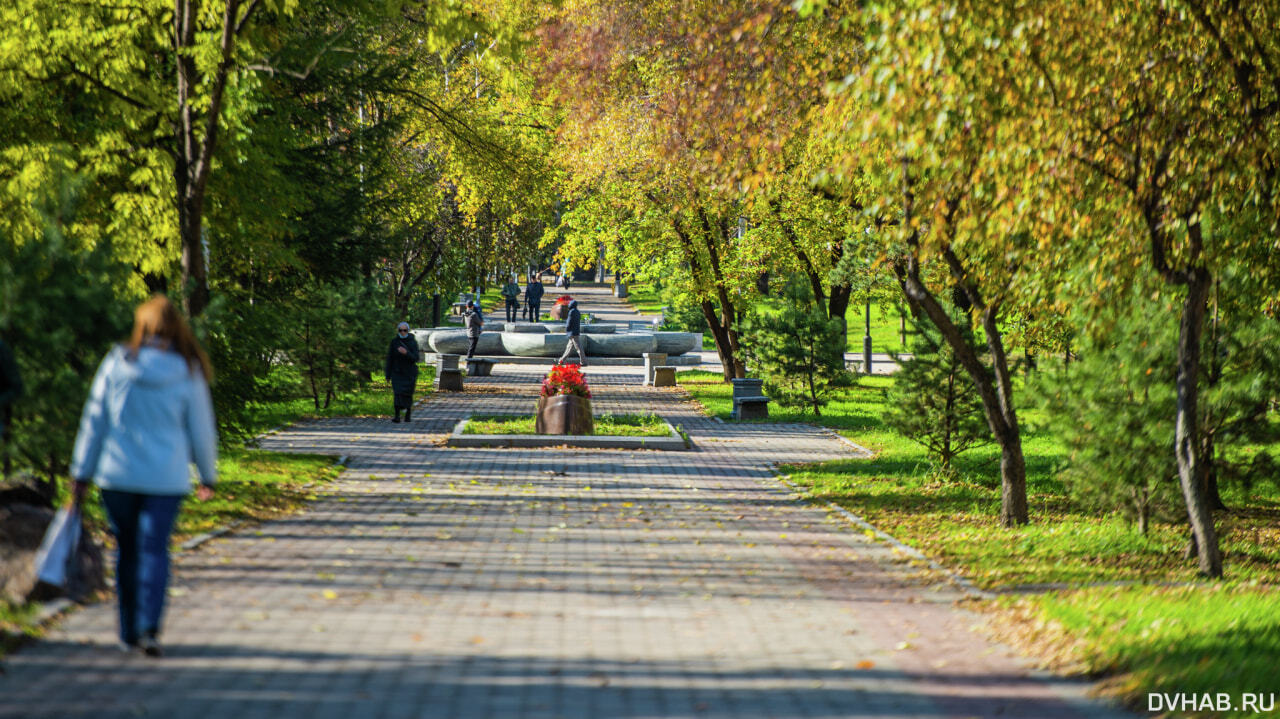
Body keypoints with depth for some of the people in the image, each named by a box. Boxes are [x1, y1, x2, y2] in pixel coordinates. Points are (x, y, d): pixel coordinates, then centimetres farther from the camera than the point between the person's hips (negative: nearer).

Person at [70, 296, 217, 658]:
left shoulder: (115, 364, -2)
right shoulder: (188, 373, -3)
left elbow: (94, 422, 1)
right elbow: (201, 430, 4)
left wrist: (81, 475, 8)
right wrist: (208, 476, 17)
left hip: (116, 475, 1)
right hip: (166, 478, -1)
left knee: (127, 550, 14)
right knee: (154, 550, 0)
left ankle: (129, 631, 21)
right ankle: (149, 628, -15)